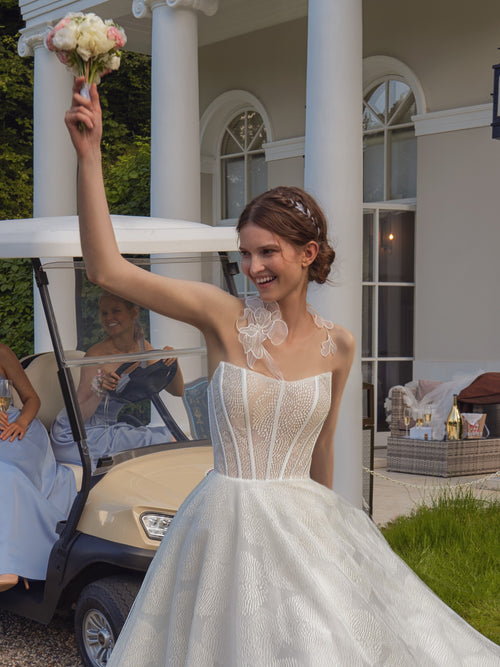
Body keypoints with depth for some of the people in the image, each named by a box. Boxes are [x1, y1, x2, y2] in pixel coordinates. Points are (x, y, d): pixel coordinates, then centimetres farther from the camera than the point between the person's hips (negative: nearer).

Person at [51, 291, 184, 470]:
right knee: (169, 440, -19)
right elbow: (78, 415, -19)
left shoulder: (142, 347, 2)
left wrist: (173, 363, -13)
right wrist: (99, 393, -37)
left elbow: (177, 391, 5)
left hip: (109, 427, 7)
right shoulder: (97, 356, -19)